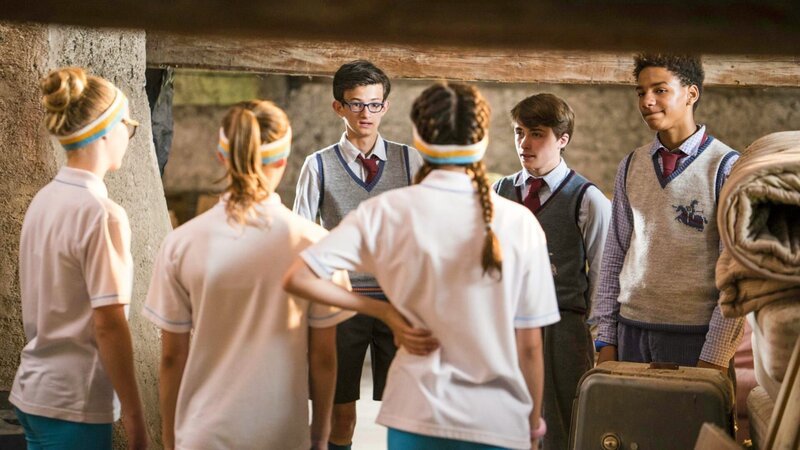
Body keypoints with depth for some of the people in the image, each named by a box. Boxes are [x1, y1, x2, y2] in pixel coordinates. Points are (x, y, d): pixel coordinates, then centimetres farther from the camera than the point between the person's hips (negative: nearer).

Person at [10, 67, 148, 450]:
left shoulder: (42, 201, 7)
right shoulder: (102, 213, -17)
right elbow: (108, 324, -18)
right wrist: (134, 416, -13)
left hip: (31, 390, 8)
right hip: (74, 403, -8)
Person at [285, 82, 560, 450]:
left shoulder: (387, 212, -6)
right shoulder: (519, 223, -8)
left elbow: (298, 279, -11)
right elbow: (529, 343, -3)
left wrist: (384, 311, -2)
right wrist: (534, 419, 11)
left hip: (415, 415, 1)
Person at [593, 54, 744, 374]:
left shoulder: (726, 168, -6)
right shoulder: (631, 167, 10)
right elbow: (614, 257, 11)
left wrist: (714, 357, -12)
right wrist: (606, 340, 7)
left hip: (694, 335, -4)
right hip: (631, 331, 4)